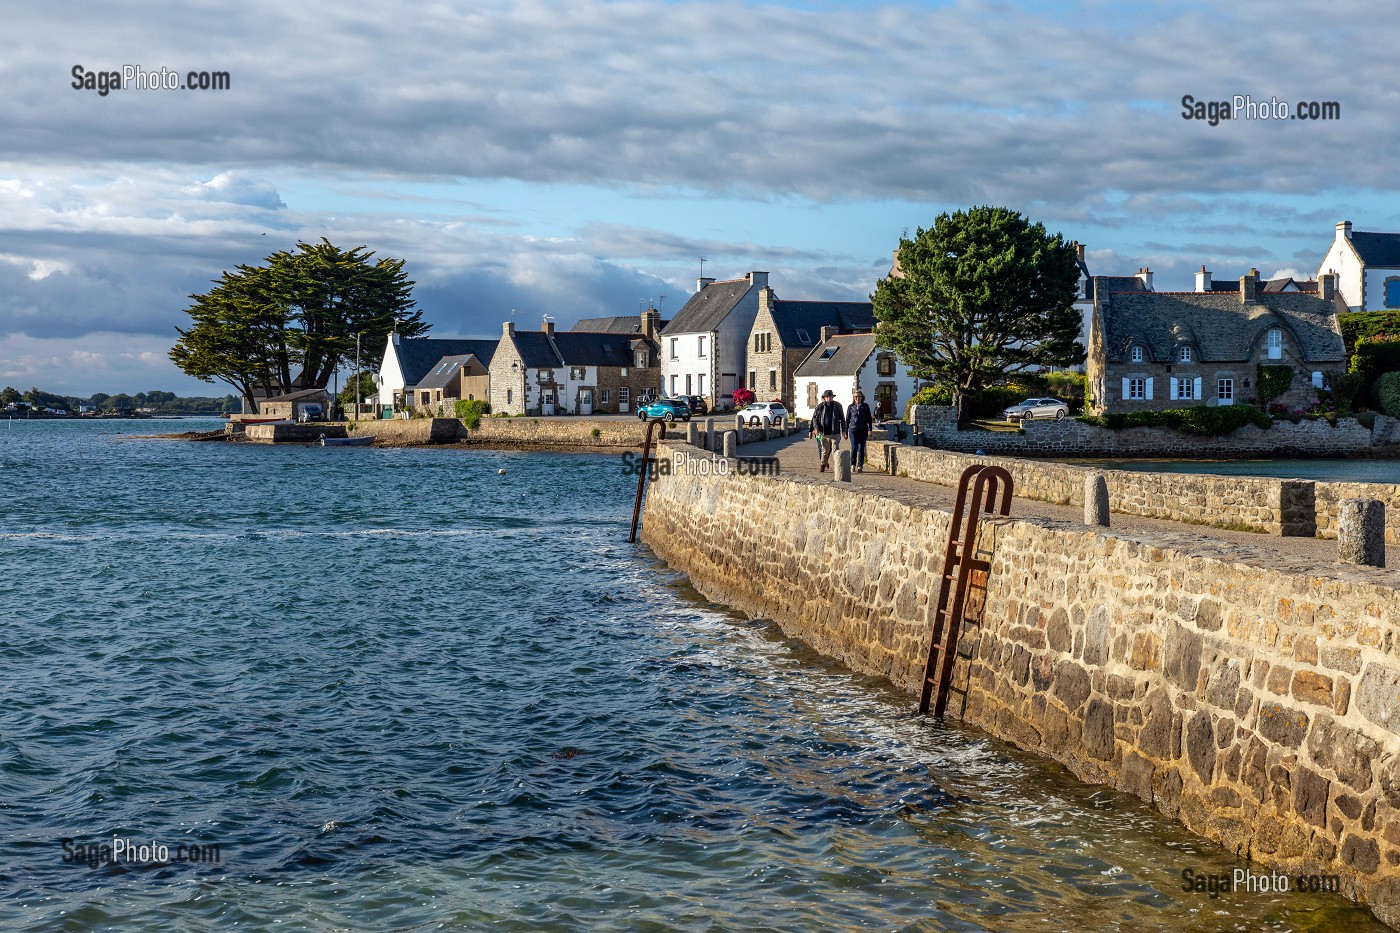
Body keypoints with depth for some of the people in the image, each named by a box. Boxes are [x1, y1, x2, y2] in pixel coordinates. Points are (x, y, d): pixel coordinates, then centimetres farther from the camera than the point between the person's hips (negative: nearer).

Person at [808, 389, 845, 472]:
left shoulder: (837, 406, 4)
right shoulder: (820, 407, 3)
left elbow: (842, 419, 10)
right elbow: (814, 418, 7)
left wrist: (843, 430, 7)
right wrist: (816, 428, -8)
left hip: (835, 433, -1)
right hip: (823, 433, 1)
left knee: (835, 449, -6)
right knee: (824, 450, 8)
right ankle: (822, 465, 24)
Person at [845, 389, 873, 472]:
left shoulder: (865, 406, 7)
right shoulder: (851, 407, 6)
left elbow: (869, 419, 8)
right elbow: (847, 420, 11)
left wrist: (870, 430, -2)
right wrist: (846, 431, 9)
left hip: (863, 431, 1)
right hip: (853, 430, -1)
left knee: (861, 448, 0)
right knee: (854, 447, -11)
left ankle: (860, 466, 5)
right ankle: (853, 464, 5)